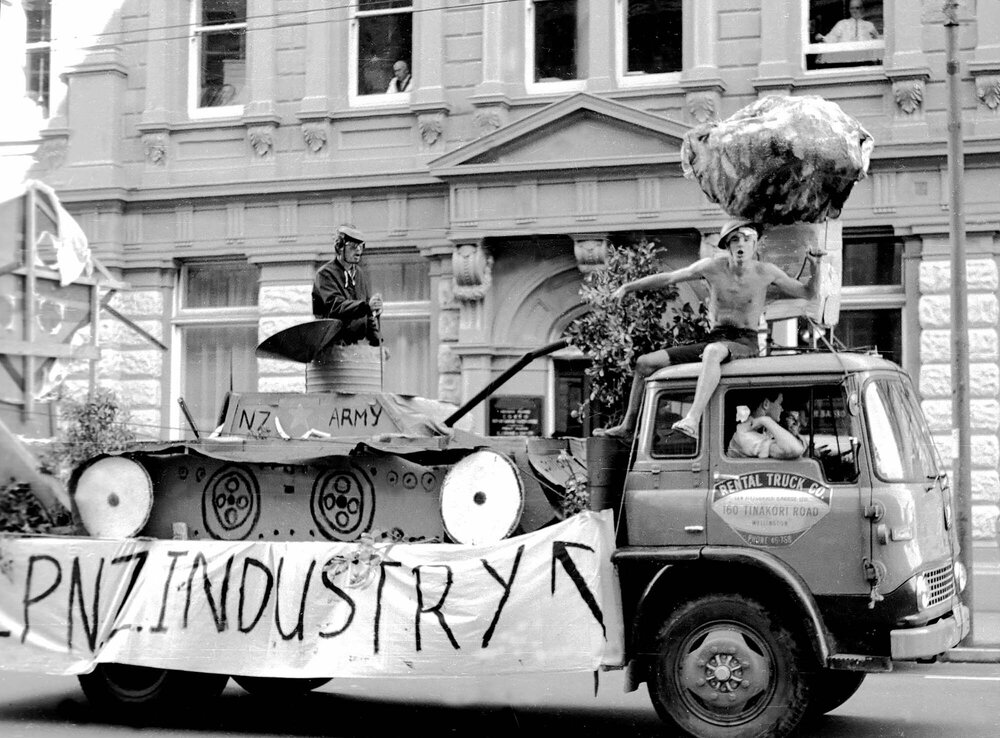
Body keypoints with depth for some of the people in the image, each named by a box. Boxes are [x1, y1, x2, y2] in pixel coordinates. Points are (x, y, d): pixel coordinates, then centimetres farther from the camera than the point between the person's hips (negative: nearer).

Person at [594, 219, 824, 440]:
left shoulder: (765, 272, -4)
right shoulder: (712, 268, 0)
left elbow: (807, 293, 5)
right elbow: (667, 278, 6)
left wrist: (815, 269, -13)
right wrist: (628, 286, 3)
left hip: (745, 343, -5)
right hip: (714, 339, 5)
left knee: (713, 352, -43)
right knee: (645, 363, 0)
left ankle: (693, 420, -56)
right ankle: (628, 425, 16)